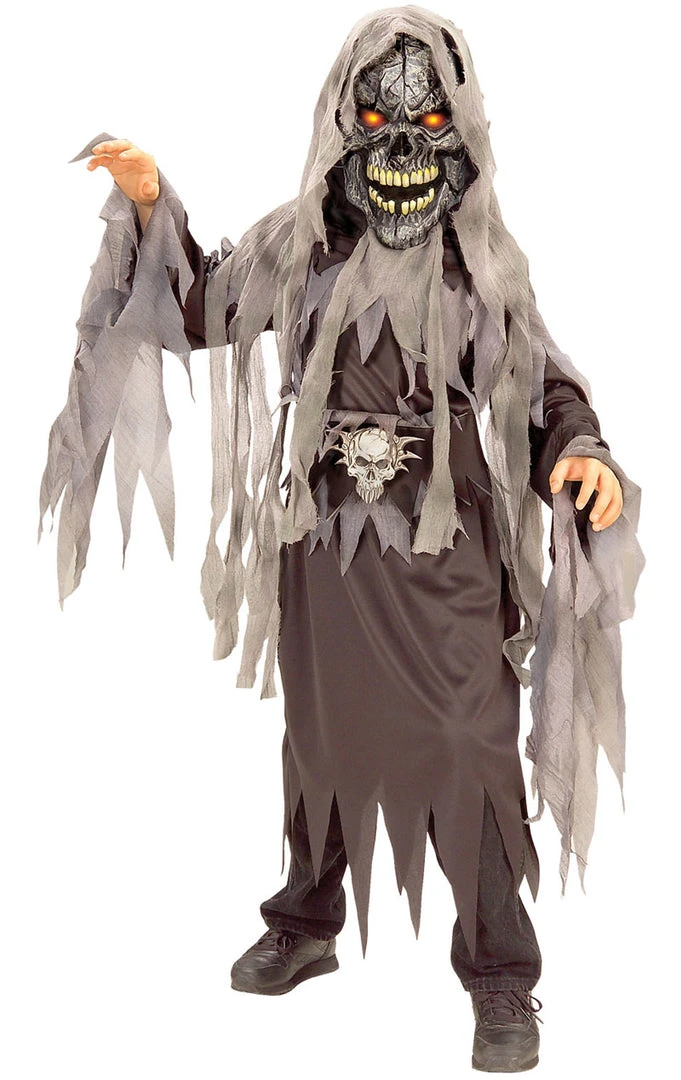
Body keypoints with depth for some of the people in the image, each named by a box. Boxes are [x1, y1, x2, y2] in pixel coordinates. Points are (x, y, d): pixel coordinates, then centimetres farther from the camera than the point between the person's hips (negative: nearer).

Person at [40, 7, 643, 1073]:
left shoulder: (483, 256, -2)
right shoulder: (300, 242, 2)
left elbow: (543, 382, -1)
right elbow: (200, 312, 11)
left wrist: (583, 451, -21)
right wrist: (152, 208, -2)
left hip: (444, 539, -2)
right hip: (323, 533, 3)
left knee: (469, 751, -2)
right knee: (323, 735, 17)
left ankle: (502, 978, 15)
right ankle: (306, 926, 38)